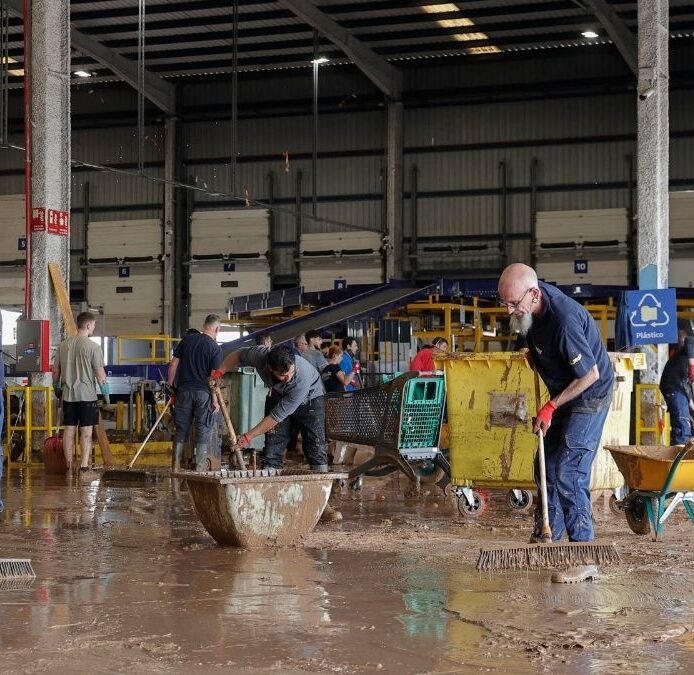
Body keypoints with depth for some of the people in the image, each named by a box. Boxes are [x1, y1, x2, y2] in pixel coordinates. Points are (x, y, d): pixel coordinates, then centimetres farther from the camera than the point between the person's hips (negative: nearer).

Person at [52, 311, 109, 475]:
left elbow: (55, 370, 10)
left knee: (69, 429, 9)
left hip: (68, 395, 5)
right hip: (87, 395, -5)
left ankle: (69, 466, 14)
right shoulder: (93, 346, -10)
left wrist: (57, 389, 23)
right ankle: (84, 466, -3)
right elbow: (100, 373, -10)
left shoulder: (63, 345, 5)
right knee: (86, 431, 0)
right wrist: (105, 391, 2)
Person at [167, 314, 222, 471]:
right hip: (203, 393, -3)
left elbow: (173, 364, 6)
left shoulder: (187, 340, 6)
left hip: (184, 390, 4)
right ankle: (199, 469, 5)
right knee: (203, 432, 5)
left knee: (181, 429, 10)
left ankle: (175, 467, 12)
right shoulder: (215, 348, -6)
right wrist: (215, 400, -5)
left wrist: (171, 386, 14)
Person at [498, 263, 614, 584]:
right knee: (547, 466, 15)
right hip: (564, 395, 9)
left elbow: (590, 374, -27)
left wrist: (551, 407, -20)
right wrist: (535, 354, 10)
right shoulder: (533, 305, -7)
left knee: (568, 473, -16)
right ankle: (547, 536, 31)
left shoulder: (564, 319, -34)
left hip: (590, 397, -9)